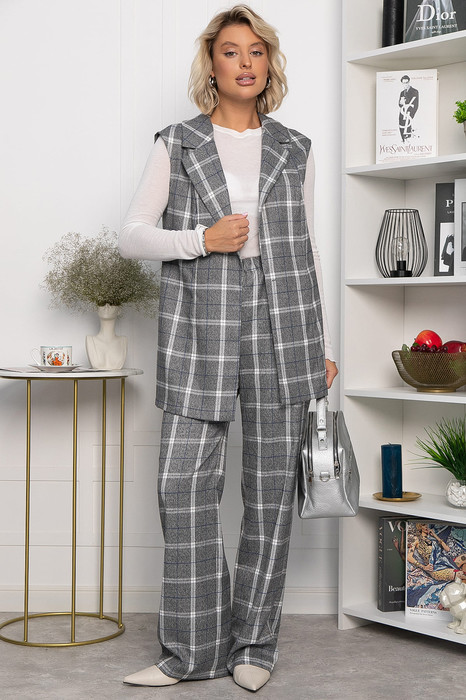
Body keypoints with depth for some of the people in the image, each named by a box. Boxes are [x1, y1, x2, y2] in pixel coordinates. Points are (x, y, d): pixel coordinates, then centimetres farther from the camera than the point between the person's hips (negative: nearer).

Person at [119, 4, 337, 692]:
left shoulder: (295, 150, 11)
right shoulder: (176, 145, 6)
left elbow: (308, 249, 14)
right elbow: (131, 235, 3)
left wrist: (323, 345, 12)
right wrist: (203, 239, -12)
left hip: (282, 336, 1)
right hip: (199, 333, -1)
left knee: (271, 492, 4)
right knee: (185, 488, -4)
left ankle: (255, 644, 17)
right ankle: (195, 649, 9)